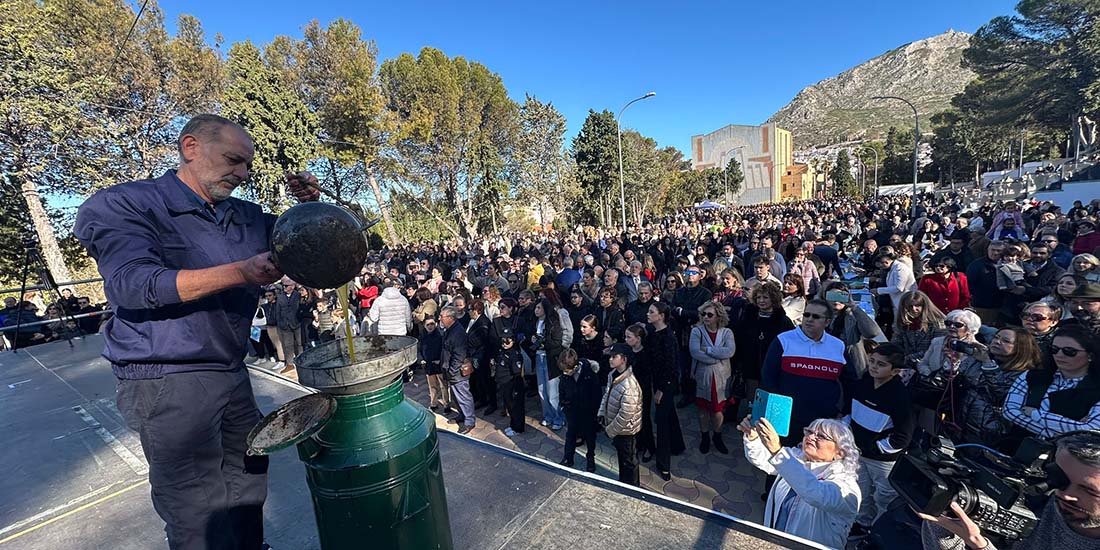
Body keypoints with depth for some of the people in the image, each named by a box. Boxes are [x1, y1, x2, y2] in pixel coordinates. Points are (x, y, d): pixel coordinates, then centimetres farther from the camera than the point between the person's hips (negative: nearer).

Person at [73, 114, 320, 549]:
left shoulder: (246, 216, 10)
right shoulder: (125, 204, -7)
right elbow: (134, 283, -21)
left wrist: (309, 205, -2)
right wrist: (242, 272, -33)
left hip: (232, 374, 6)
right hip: (167, 381, -6)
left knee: (248, 492, 17)